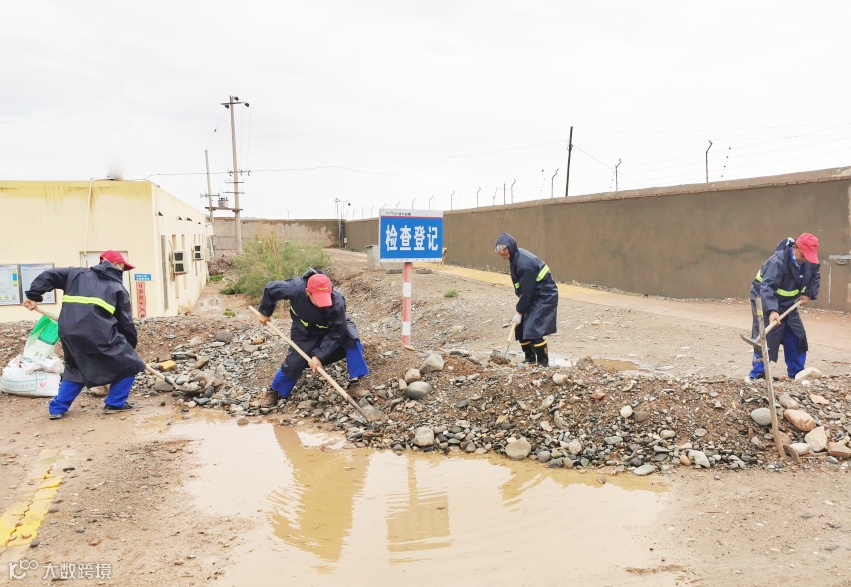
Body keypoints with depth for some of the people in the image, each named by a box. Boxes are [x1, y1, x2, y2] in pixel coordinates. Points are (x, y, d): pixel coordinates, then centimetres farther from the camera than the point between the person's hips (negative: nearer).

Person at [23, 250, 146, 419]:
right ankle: (115, 404, 12)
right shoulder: (118, 288, 12)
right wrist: (131, 345, 23)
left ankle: (57, 408, 26)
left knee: (75, 369, 29)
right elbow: (126, 322, 12)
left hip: (70, 333, 5)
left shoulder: (77, 273, 22)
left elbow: (48, 276, 17)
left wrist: (33, 296, 20)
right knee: (128, 363, 12)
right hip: (100, 334, -5)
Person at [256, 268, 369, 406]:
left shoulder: (337, 302, -40)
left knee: (351, 339, -28)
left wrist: (319, 355, -36)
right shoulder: (295, 288, -36)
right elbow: (270, 288, -16)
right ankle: (274, 391, 20)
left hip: (334, 327, -1)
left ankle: (354, 383, -22)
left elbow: (335, 334, -31)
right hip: (306, 333, 1)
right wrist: (264, 312, -1)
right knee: (294, 362, -6)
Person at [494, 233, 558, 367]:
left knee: (533, 328, -16)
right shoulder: (515, 258, 1)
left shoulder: (525, 263, -28)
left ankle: (543, 363, -4)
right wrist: (520, 308, 5)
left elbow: (527, 291, -24)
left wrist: (520, 312, -16)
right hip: (533, 295, 10)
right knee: (520, 326, 7)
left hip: (545, 296, -10)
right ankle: (529, 359, 20)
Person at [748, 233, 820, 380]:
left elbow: (815, 277, 13)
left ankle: (796, 373, 19)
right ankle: (757, 374, -7)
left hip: (788, 304, 7)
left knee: (796, 337, 7)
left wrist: (809, 294, -3)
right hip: (765, 302, -7)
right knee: (764, 338, -12)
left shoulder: (810, 261, -9)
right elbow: (767, 288, -40)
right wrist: (772, 310, -52)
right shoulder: (777, 262, -32)